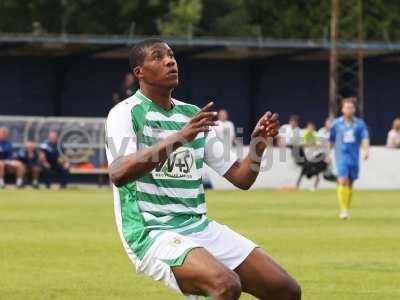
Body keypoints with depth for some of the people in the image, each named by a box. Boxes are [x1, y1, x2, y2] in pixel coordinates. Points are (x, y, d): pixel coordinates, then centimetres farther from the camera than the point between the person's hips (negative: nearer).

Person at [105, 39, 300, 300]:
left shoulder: (193, 115, 15)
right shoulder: (126, 113, -5)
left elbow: (241, 178, 14)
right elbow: (118, 175, -25)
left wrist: (258, 144, -7)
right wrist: (179, 138, -34)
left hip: (200, 227, 7)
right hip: (152, 233, -7)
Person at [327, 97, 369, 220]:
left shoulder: (360, 123, 3)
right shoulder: (336, 124, 2)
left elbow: (365, 138, -6)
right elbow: (331, 140, 11)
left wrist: (366, 150, -23)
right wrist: (328, 154, 12)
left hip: (354, 158, 2)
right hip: (341, 157, -2)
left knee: (350, 184, 9)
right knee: (343, 182, -16)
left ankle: (347, 209, 23)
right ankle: (343, 210, -16)